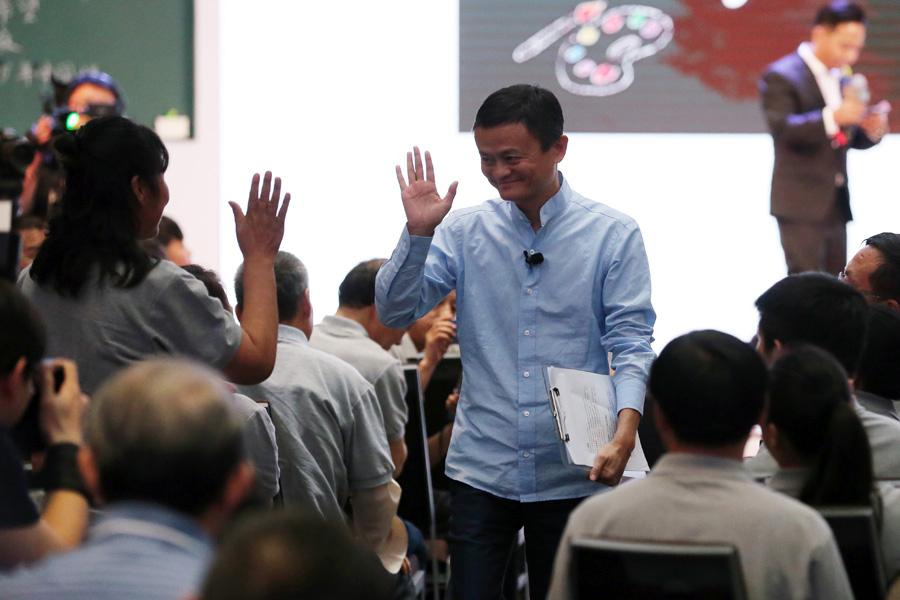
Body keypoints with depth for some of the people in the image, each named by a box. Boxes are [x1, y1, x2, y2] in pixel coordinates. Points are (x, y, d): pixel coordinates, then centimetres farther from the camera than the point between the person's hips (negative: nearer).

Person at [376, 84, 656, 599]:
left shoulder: (614, 235, -2)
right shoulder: (465, 231, 5)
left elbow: (631, 343, -6)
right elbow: (396, 312, 1)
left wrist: (624, 434, -22)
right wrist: (418, 232, -13)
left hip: (571, 475, -1)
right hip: (481, 472, 1)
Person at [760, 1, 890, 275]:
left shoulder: (842, 77, 13)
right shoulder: (781, 76, -10)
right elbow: (782, 128, -24)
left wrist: (871, 129, -7)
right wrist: (833, 116, -37)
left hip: (835, 204, 7)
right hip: (801, 205, -7)